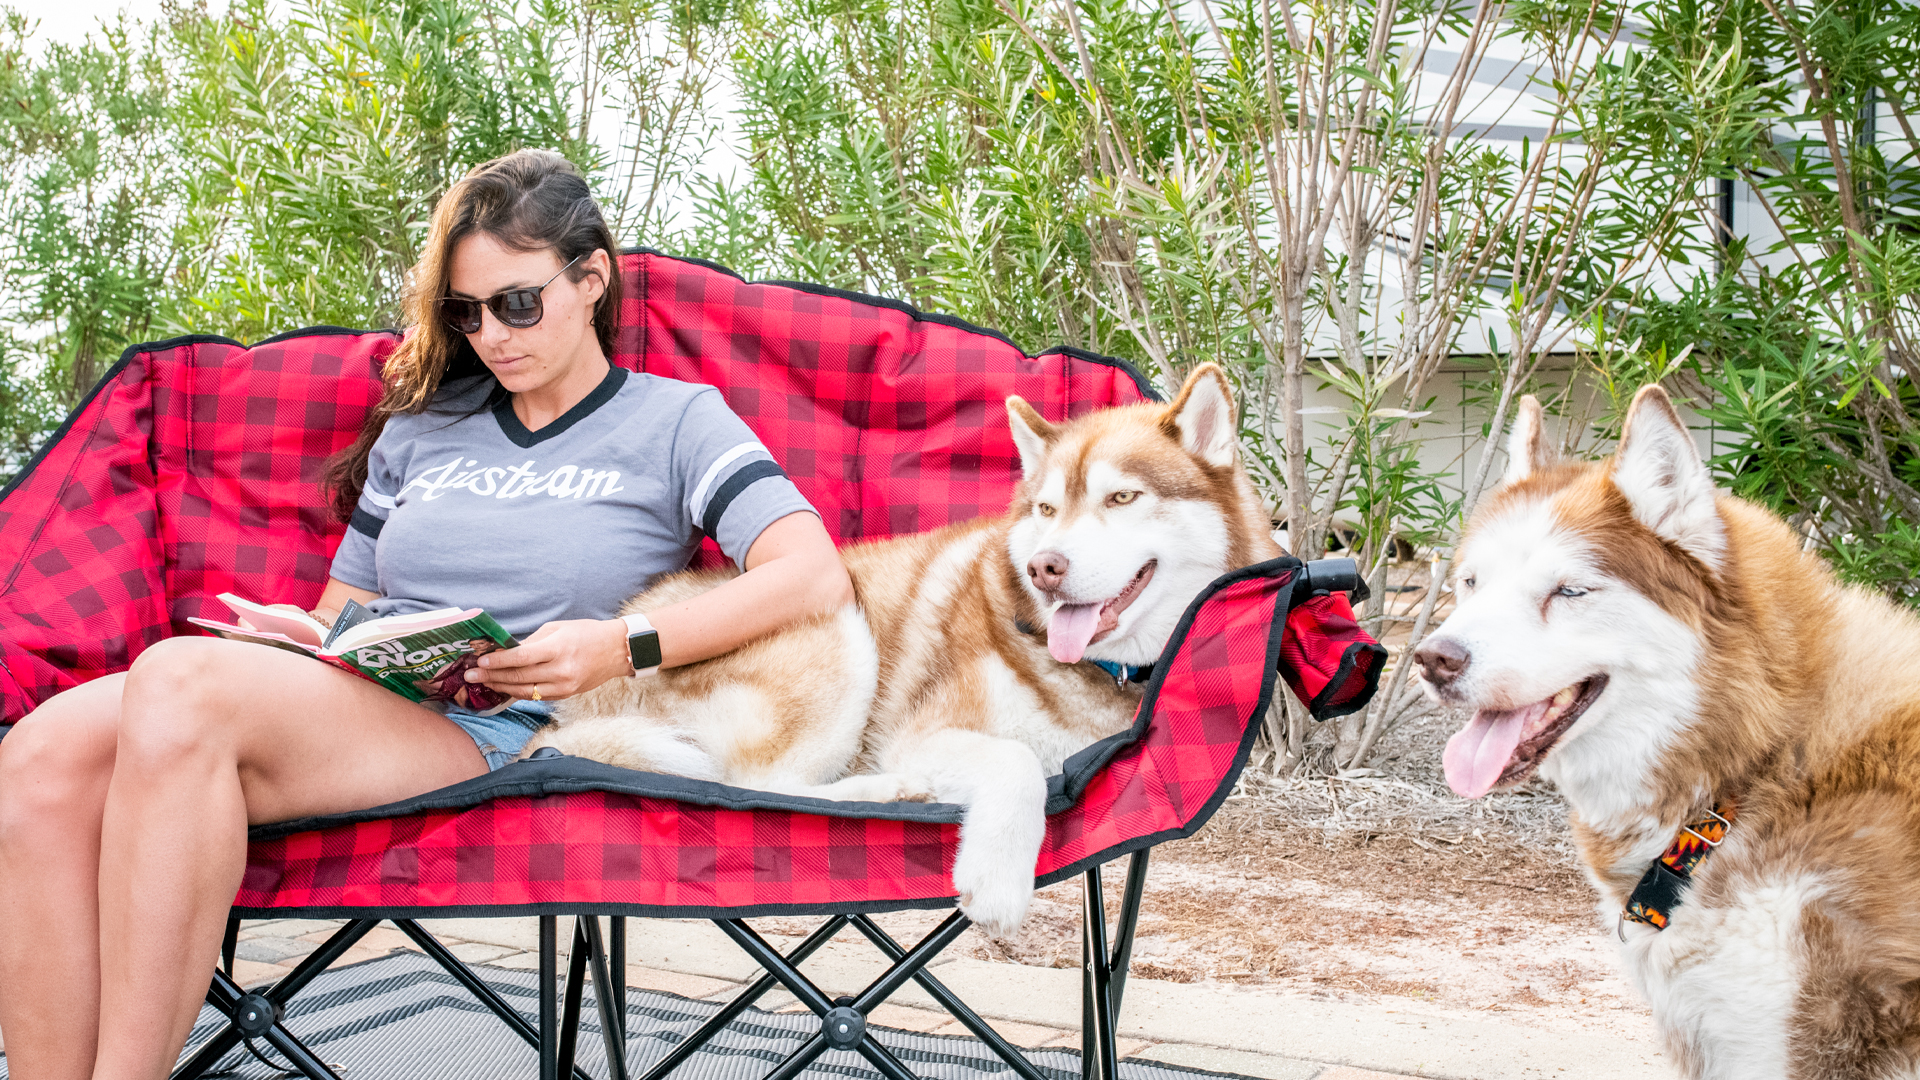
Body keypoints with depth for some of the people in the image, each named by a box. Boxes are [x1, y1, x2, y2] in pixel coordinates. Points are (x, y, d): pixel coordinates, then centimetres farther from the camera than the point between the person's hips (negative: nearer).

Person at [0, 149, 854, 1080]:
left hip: (498, 732, -5)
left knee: (178, 683, -32)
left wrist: (620, 648, -16)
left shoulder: (674, 421, 11)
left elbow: (816, 577, -5)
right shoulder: (420, 428, 27)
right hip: (339, 702, 6)